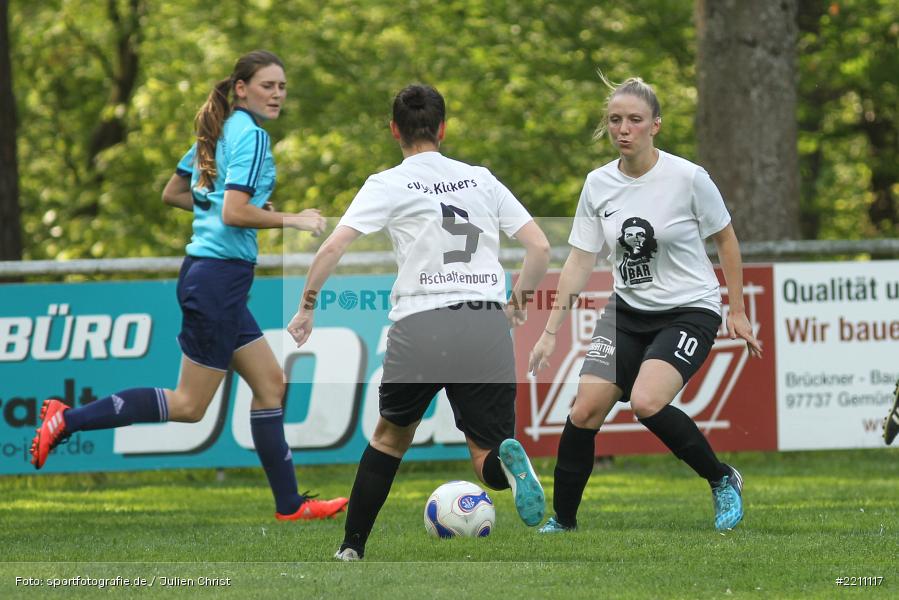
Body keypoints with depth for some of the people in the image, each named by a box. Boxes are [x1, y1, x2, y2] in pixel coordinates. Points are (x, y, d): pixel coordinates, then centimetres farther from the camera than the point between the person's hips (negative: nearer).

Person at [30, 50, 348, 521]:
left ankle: (289, 504, 16)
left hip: (206, 271, 10)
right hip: (220, 275, -10)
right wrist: (291, 220, -13)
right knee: (190, 406, -3)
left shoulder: (218, 130, 13)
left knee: (270, 382, 12)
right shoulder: (251, 136, -14)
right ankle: (68, 420, -3)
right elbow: (234, 213, -24)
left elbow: (172, 193, 20)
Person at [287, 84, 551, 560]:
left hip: (420, 325, -1)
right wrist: (518, 299, 31)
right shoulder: (481, 180, 15)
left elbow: (333, 247, -5)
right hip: (487, 324, 1)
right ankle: (508, 460, -30)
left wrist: (306, 308, 8)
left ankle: (351, 549, 21)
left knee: (391, 436, 23)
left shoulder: (389, 184, 5)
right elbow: (540, 247, 14)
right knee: (489, 459, 7)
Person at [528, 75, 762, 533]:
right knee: (584, 410, -9)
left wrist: (737, 313, 2)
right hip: (627, 311, 5)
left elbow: (726, 241, -1)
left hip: (690, 310, -5)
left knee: (646, 402, -26)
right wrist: (550, 332, -1)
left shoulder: (687, 178, -14)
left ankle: (723, 481, -4)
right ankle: (562, 520, 6)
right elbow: (579, 261, 4)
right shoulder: (598, 185, -1)